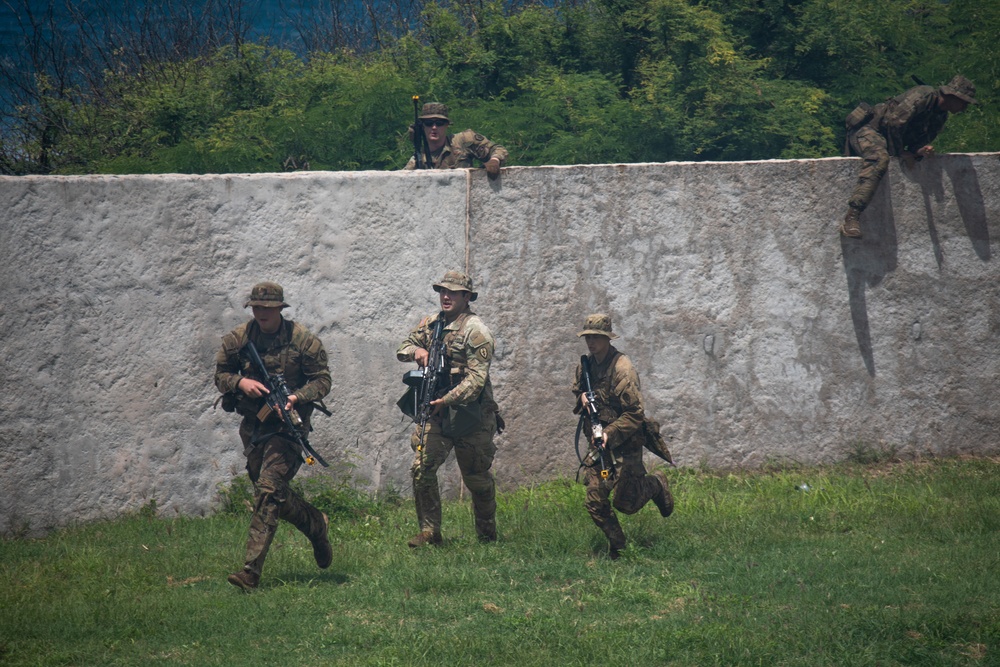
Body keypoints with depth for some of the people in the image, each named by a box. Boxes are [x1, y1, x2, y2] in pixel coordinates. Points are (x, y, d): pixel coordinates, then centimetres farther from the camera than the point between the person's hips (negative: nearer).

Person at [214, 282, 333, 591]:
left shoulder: (302, 340, -7)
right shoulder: (237, 339, 2)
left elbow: (322, 380, -3)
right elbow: (220, 375, 10)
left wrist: (296, 397, -22)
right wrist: (241, 382, -12)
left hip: (287, 424, -5)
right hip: (253, 424, 5)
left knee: (269, 490, -17)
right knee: (272, 494, 14)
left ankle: (251, 571, -22)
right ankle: (316, 525, 42)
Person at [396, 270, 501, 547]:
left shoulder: (476, 331, -13)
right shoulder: (431, 324, 8)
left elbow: (476, 379, -20)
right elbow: (402, 348, 16)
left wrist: (447, 400, -30)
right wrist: (416, 350, -8)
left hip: (470, 415, -5)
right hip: (436, 412, 5)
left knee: (478, 478, 7)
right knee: (421, 468, -9)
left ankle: (487, 534, 25)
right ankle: (429, 532, 0)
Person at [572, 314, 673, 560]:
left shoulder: (622, 368, -19)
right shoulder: (585, 366, 5)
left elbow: (634, 414, -20)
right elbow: (578, 388, 26)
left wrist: (610, 434, -30)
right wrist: (582, 397, 2)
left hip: (624, 441, -6)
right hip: (598, 441, 6)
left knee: (626, 502, -3)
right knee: (595, 501, -2)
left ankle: (656, 484, 28)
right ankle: (618, 547, 14)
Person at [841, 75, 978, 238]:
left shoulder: (941, 117, 10)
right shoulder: (924, 96, -19)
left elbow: (918, 143, 6)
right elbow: (895, 122, -26)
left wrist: (921, 151, -18)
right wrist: (899, 152, -17)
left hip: (886, 139, 10)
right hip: (867, 130, -10)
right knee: (879, 159, -35)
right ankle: (851, 220, -46)